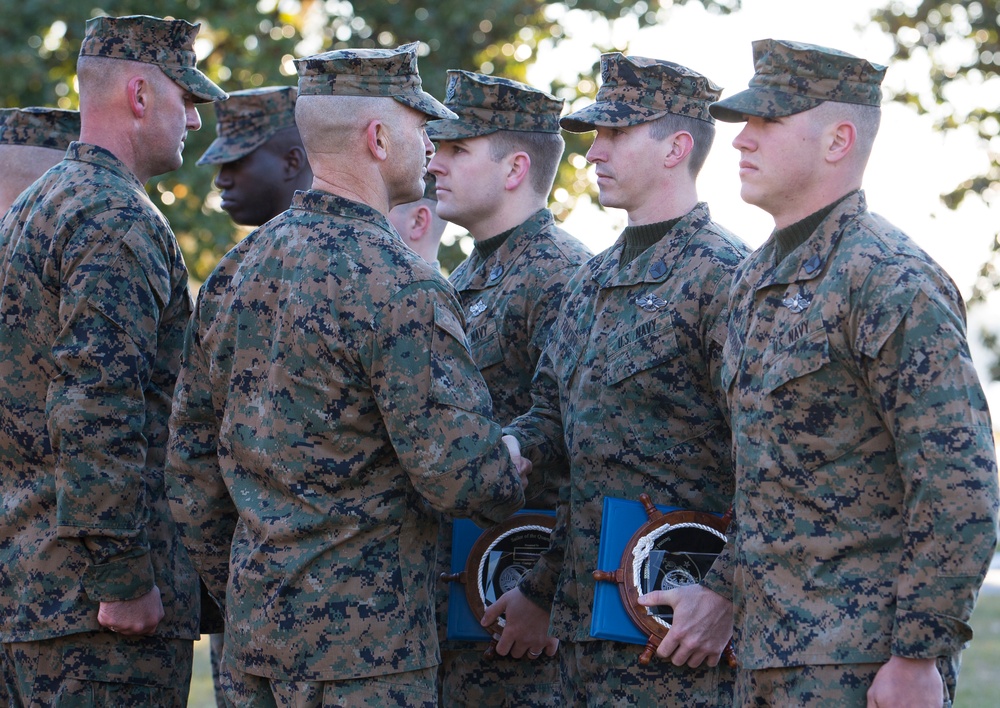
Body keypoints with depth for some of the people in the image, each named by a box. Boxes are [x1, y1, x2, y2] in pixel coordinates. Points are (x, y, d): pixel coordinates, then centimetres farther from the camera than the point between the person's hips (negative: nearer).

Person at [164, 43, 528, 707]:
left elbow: (189, 465, 14)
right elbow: (456, 472, -18)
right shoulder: (397, 284, -14)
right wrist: (513, 475, 4)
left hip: (253, 629, 8)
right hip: (363, 641, -8)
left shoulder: (234, 271, 9)